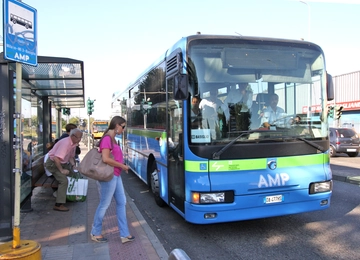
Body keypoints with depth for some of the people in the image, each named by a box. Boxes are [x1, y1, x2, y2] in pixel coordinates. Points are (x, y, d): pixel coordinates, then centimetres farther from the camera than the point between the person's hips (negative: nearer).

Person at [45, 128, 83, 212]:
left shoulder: (74, 144, 3)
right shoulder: (65, 143, -27)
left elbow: (71, 156, 17)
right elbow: (56, 158, -33)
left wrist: (73, 165, 0)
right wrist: (61, 170, -24)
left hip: (61, 163, 10)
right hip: (52, 163, -10)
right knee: (64, 180, -20)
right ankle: (58, 205, -15)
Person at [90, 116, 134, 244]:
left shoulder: (112, 139, 13)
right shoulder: (107, 138, -16)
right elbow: (106, 159, -24)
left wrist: (122, 166, 3)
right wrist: (122, 166, -15)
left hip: (116, 175, 10)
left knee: (121, 202, 11)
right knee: (104, 204, 4)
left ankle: (124, 234, 18)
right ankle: (95, 233, 23)